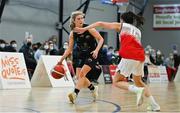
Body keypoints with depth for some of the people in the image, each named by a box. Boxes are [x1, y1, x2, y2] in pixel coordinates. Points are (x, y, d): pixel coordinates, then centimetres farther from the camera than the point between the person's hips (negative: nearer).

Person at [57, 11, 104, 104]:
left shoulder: (89, 28, -12)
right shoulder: (72, 33, -1)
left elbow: (101, 39, -9)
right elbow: (69, 49, 4)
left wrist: (96, 50, -24)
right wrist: (61, 60, -2)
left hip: (92, 55, -5)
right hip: (81, 56, 5)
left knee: (82, 73, -20)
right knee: (79, 76, 1)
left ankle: (75, 94, -20)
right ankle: (93, 89, 25)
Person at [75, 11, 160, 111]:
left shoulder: (121, 26, 18)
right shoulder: (138, 30, 31)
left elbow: (100, 23, 16)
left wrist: (84, 29, 18)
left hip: (129, 57, -6)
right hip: (140, 57, 6)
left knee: (117, 81, 7)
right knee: (138, 82, 25)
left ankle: (138, 90, -18)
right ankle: (154, 105, 18)